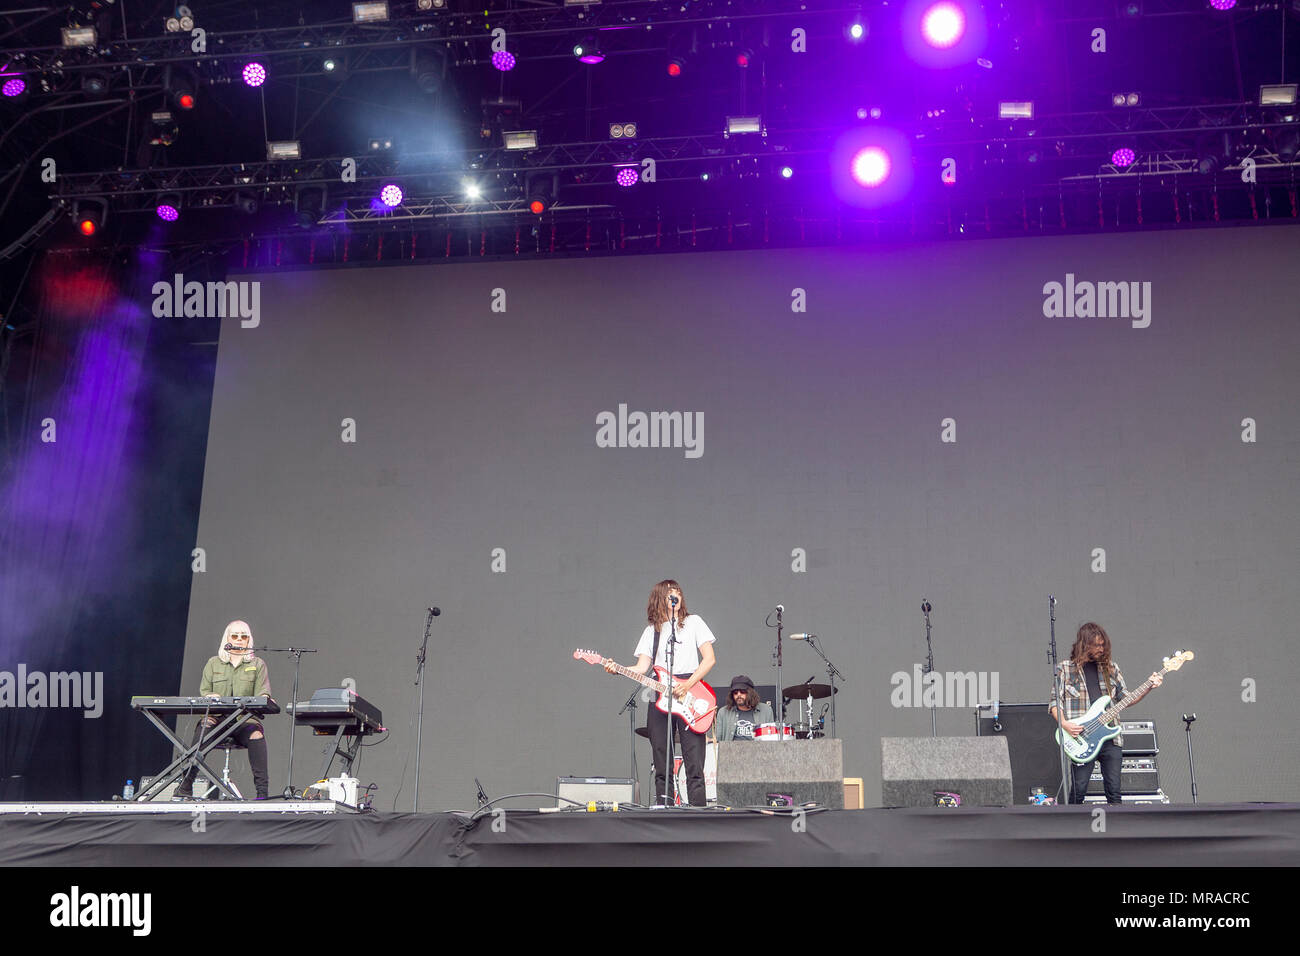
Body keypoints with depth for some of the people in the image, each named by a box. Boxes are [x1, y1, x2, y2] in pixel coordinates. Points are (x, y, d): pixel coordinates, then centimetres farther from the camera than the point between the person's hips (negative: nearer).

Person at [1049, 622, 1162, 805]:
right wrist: (1063, 723, -14)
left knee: (1114, 791, 2)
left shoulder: (1111, 668, 16)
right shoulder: (1065, 669, 4)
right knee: (1078, 791, -7)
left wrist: (1148, 688, 4)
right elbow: (1054, 702, 3)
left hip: (1110, 739, 3)